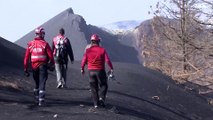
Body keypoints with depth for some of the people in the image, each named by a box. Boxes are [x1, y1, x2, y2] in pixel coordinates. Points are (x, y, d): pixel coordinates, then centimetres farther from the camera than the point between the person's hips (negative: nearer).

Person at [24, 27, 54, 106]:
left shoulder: (30, 44, 2)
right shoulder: (45, 44, -7)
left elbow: (26, 57, 1)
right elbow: (50, 56, -7)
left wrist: (26, 69, 6)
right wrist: (52, 64, 10)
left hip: (34, 66, 4)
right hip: (43, 66, -4)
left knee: (37, 83, 21)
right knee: (42, 83, -2)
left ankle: (37, 99, 28)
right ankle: (41, 101, -10)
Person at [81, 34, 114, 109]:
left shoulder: (88, 50, -2)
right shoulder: (102, 50, -7)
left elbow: (84, 61, -1)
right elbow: (107, 60, -11)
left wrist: (82, 69, 15)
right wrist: (111, 68, 0)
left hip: (91, 71, 2)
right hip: (100, 71, -2)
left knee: (93, 88, 10)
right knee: (103, 85, 13)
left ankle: (96, 103, 7)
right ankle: (101, 98, -12)